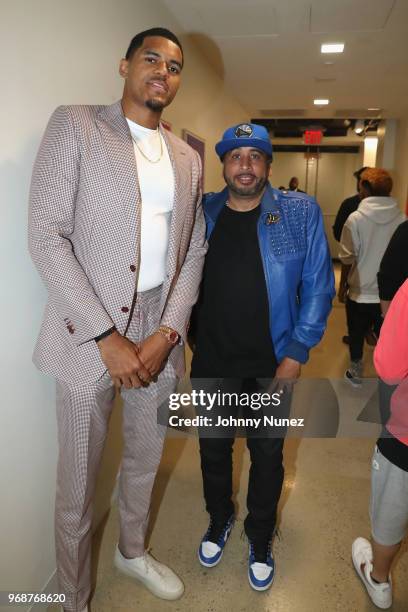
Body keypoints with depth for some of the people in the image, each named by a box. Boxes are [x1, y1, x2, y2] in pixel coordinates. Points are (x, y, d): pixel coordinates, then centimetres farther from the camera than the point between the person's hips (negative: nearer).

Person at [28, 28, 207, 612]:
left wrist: (168, 331, -5)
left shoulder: (188, 159, 13)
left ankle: (132, 551, 49)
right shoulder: (75, 125, -2)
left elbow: (192, 252, 9)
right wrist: (107, 337, -16)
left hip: (160, 328, 5)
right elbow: (46, 236, -11)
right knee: (79, 477, 8)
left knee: (146, 458, 20)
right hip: (90, 329, -4)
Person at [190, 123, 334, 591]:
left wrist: (297, 351, -10)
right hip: (211, 360, 2)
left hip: (272, 364, -1)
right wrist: (181, 339, -2)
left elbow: (318, 286, -6)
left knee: (267, 454, 15)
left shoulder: (301, 213, -6)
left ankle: (260, 538, 42)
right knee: (213, 447, 19)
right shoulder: (200, 213, -1)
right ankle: (219, 520, 48)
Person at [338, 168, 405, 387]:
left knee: (356, 335, 16)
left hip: (360, 292, -2)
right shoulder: (402, 219, -4)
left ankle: (355, 373, 31)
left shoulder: (356, 218, -12)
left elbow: (347, 258, -9)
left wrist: (342, 286, 4)